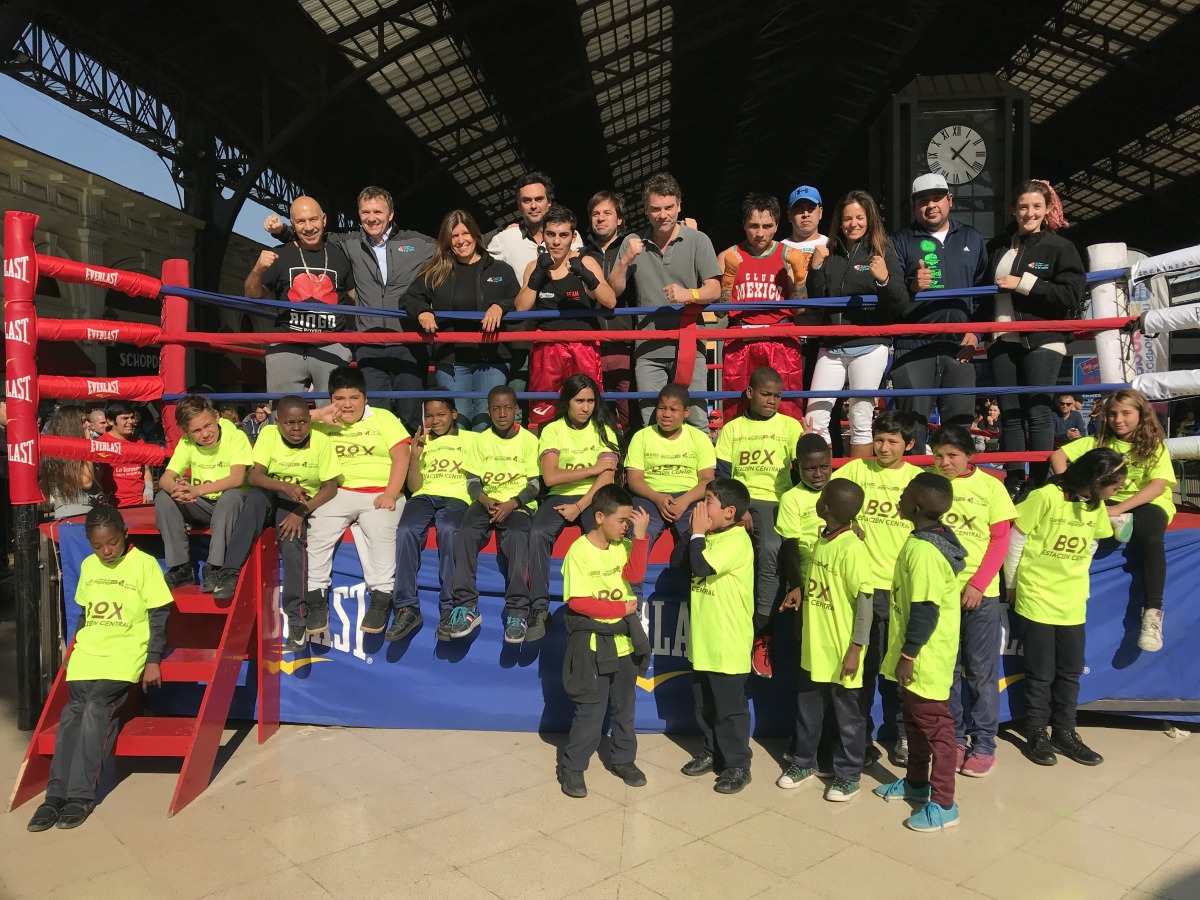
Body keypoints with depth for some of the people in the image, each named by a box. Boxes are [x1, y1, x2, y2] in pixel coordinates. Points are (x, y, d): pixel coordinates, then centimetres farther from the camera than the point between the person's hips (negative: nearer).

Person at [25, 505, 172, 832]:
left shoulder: (144, 564, -3)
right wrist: (73, 649, 13)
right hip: (87, 651, 5)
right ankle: (56, 794, -10)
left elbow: (159, 616, -3)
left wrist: (153, 661, -7)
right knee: (73, 711, -14)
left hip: (124, 653, -4)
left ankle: (81, 795, -16)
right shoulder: (87, 566, 13)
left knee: (97, 708, -22)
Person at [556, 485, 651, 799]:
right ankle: (571, 767, 17)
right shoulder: (579, 550, -16)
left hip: (624, 641, 5)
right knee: (591, 711, 1)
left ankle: (622, 760, 34)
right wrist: (622, 608, -16)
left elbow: (635, 575, -17)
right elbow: (578, 602, -19)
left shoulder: (624, 545, 0)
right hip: (593, 644, -5)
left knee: (624, 708, 17)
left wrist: (640, 536, -25)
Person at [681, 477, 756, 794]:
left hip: (728, 643, -9)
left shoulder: (736, 540, -19)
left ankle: (737, 765, 18)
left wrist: (697, 533, -16)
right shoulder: (711, 536, 8)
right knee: (704, 704, 20)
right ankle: (712, 752, 36)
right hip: (703, 639, 9)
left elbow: (701, 566, -29)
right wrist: (696, 533, -4)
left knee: (730, 708, 4)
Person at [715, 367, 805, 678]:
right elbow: (722, 475, 5)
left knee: (770, 549, -31)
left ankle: (761, 630, -19)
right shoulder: (732, 429, 13)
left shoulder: (790, 425, 12)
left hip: (778, 500, 0)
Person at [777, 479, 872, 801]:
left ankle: (849, 775, 26)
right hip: (813, 646, 8)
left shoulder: (852, 548, -20)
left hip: (840, 650, -8)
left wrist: (856, 648, -19)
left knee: (846, 715, 10)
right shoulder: (822, 539, 4)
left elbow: (865, 600, -19)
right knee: (807, 708, 19)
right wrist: (801, 590, 1)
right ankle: (804, 762, 36)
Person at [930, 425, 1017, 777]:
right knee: (947, 668, 10)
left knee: (981, 669, 6)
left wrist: (978, 583, -11)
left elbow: (1000, 540, -3)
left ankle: (984, 745, 18)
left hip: (981, 591, -2)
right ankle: (954, 739, 23)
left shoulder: (990, 486, -3)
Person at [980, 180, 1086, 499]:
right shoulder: (999, 249, 17)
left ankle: (1039, 482, 1)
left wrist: (1023, 283, -14)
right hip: (1003, 341, 5)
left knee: (1037, 412, -6)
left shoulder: (1061, 247, 2)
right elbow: (984, 294, 24)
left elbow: (1071, 296, -10)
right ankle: (1013, 481, 10)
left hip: (1041, 341, -5)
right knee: (1009, 412, 4)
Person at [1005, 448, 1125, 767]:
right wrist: (1012, 585, -2)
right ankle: (1036, 734, 20)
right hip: (1036, 599, -6)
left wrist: (1076, 574, 7)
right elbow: (1015, 540, -11)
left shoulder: (1095, 506, 2)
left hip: (1073, 602, 6)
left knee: (1070, 672, 13)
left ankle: (1064, 732, 28)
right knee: (1041, 674, 5)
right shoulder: (1045, 496, -17)